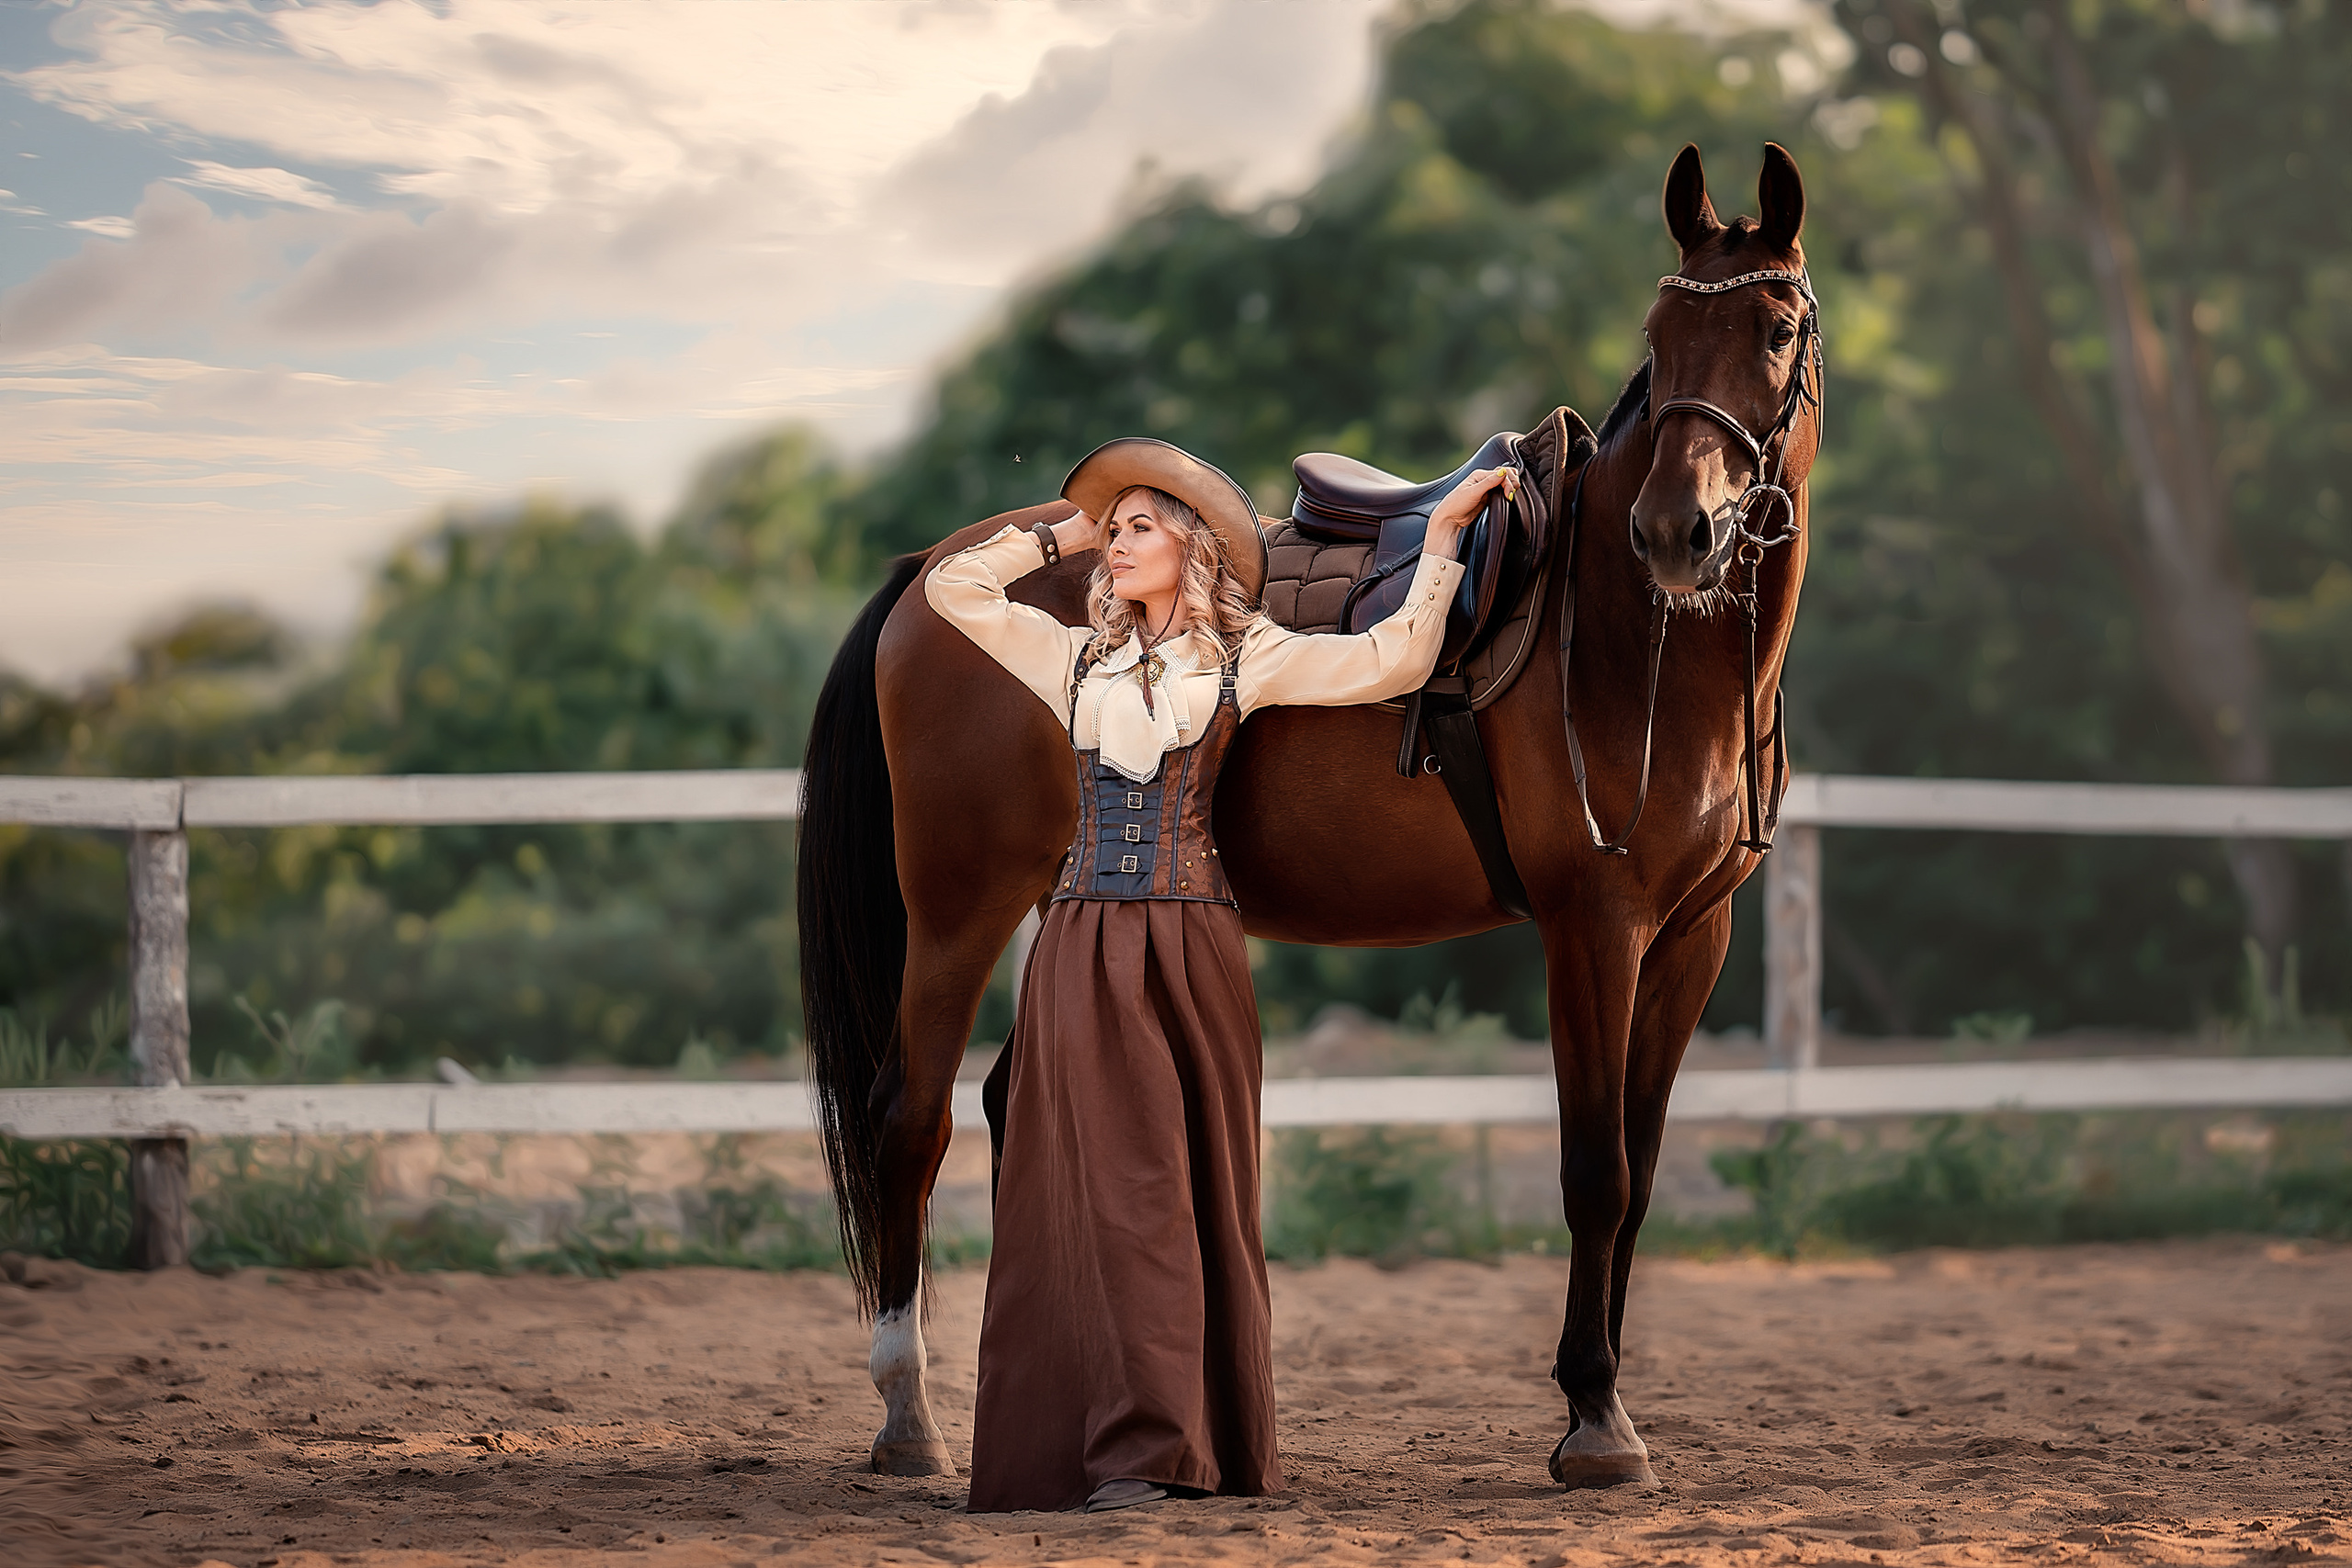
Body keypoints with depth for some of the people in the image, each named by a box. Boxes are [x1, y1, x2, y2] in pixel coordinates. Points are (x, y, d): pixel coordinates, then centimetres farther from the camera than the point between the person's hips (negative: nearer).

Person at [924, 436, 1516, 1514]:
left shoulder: (1245, 658, 6)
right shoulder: (1076, 658, 13)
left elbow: (1394, 661, 0)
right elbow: (952, 587, 16)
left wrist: (1441, 538, 3)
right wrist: (1063, 535, 18)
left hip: (1191, 941, -1)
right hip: (1084, 944, 1)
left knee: (1202, 1187, 4)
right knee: (1112, 1187, -5)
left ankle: (1215, 1445, 9)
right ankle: (1130, 1445, -6)